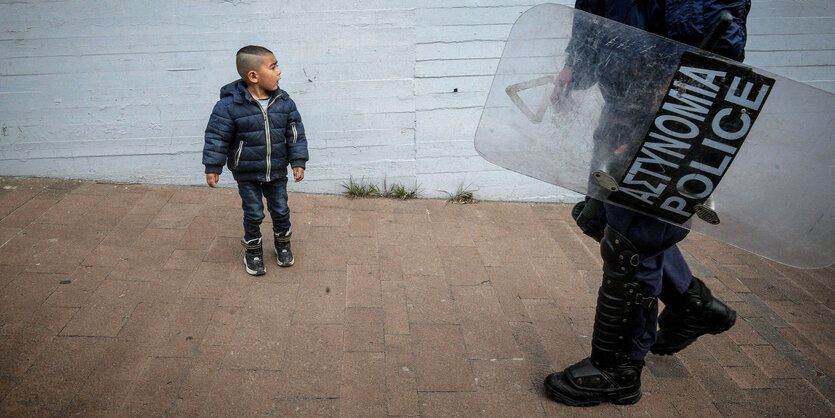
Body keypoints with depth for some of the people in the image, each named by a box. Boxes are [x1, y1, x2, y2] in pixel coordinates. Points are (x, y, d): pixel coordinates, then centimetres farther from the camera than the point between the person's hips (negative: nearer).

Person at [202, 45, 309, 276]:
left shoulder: (284, 101, -6)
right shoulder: (230, 105, -18)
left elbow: (295, 133, 1)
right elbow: (217, 136, -11)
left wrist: (298, 162, -1)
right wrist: (213, 167, -10)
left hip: (277, 171, 3)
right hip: (247, 173, -3)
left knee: (280, 210, 13)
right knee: (253, 213, 7)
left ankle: (283, 244, 37)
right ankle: (253, 250, 29)